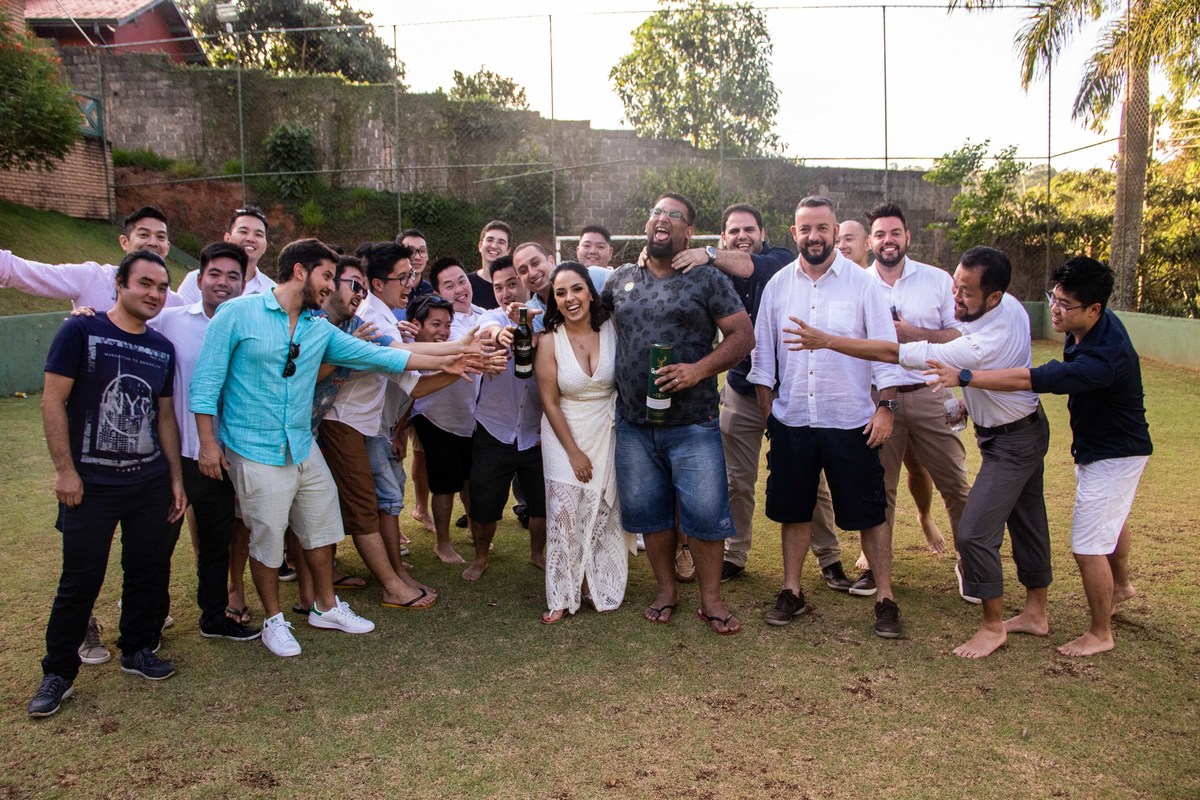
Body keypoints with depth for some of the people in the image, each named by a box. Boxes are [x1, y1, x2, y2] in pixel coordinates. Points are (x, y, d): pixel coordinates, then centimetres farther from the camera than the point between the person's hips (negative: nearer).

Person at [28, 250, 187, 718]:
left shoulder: (162, 349, 10)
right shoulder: (81, 332, -5)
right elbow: (53, 401, -7)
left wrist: (176, 478, 12)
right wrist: (65, 469, -11)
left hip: (150, 483, 5)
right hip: (91, 485, -4)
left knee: (149, 571, 10)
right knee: (80, 580, 1)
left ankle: (137, 650, 29)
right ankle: (58, 673, 18)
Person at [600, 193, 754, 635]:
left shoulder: (707, 278, -2)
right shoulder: (620, 280, 11)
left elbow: (742, 335, -6)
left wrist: (699, 370, -18)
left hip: (693, 423, -4)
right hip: (634, 423, 4)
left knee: (706, 511, -2)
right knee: (648, 509, 11)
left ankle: (711, 599, 16)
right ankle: (667, 590, 29)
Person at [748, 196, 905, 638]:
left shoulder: (862, 283, -3)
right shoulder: (778, 284, 5)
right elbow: (762, 349, 9)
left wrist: (885, 407, -8)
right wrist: (766, 406, 6)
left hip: (851, 420, -2)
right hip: (792, 420, 3)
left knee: (869, 512, 4)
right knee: (793, 509, 12)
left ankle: (885, 599, 18)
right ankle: (792, 592, 26)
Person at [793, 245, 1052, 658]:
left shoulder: (985, 345, -35)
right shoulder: (1010, 306, -9)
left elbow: (895, 354, -35)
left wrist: (827, 340, -32)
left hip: (1012, 442, -10)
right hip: (1024, 428, 10)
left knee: (974, 533, -9)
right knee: (1026, 522, 19)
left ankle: (993, 625, 10)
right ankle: (1036, 613, 34)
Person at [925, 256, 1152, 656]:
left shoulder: (1106, 357, -38)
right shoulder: (1088, 328, -10)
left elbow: (1029, 380, -44)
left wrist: (964, 377, -46)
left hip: (1114, 455, -10)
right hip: (1096, 445, 10)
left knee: (1088, 546, -3)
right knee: (1110, 518, 31)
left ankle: (1100, 633, 17)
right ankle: (1121, 585, 58)